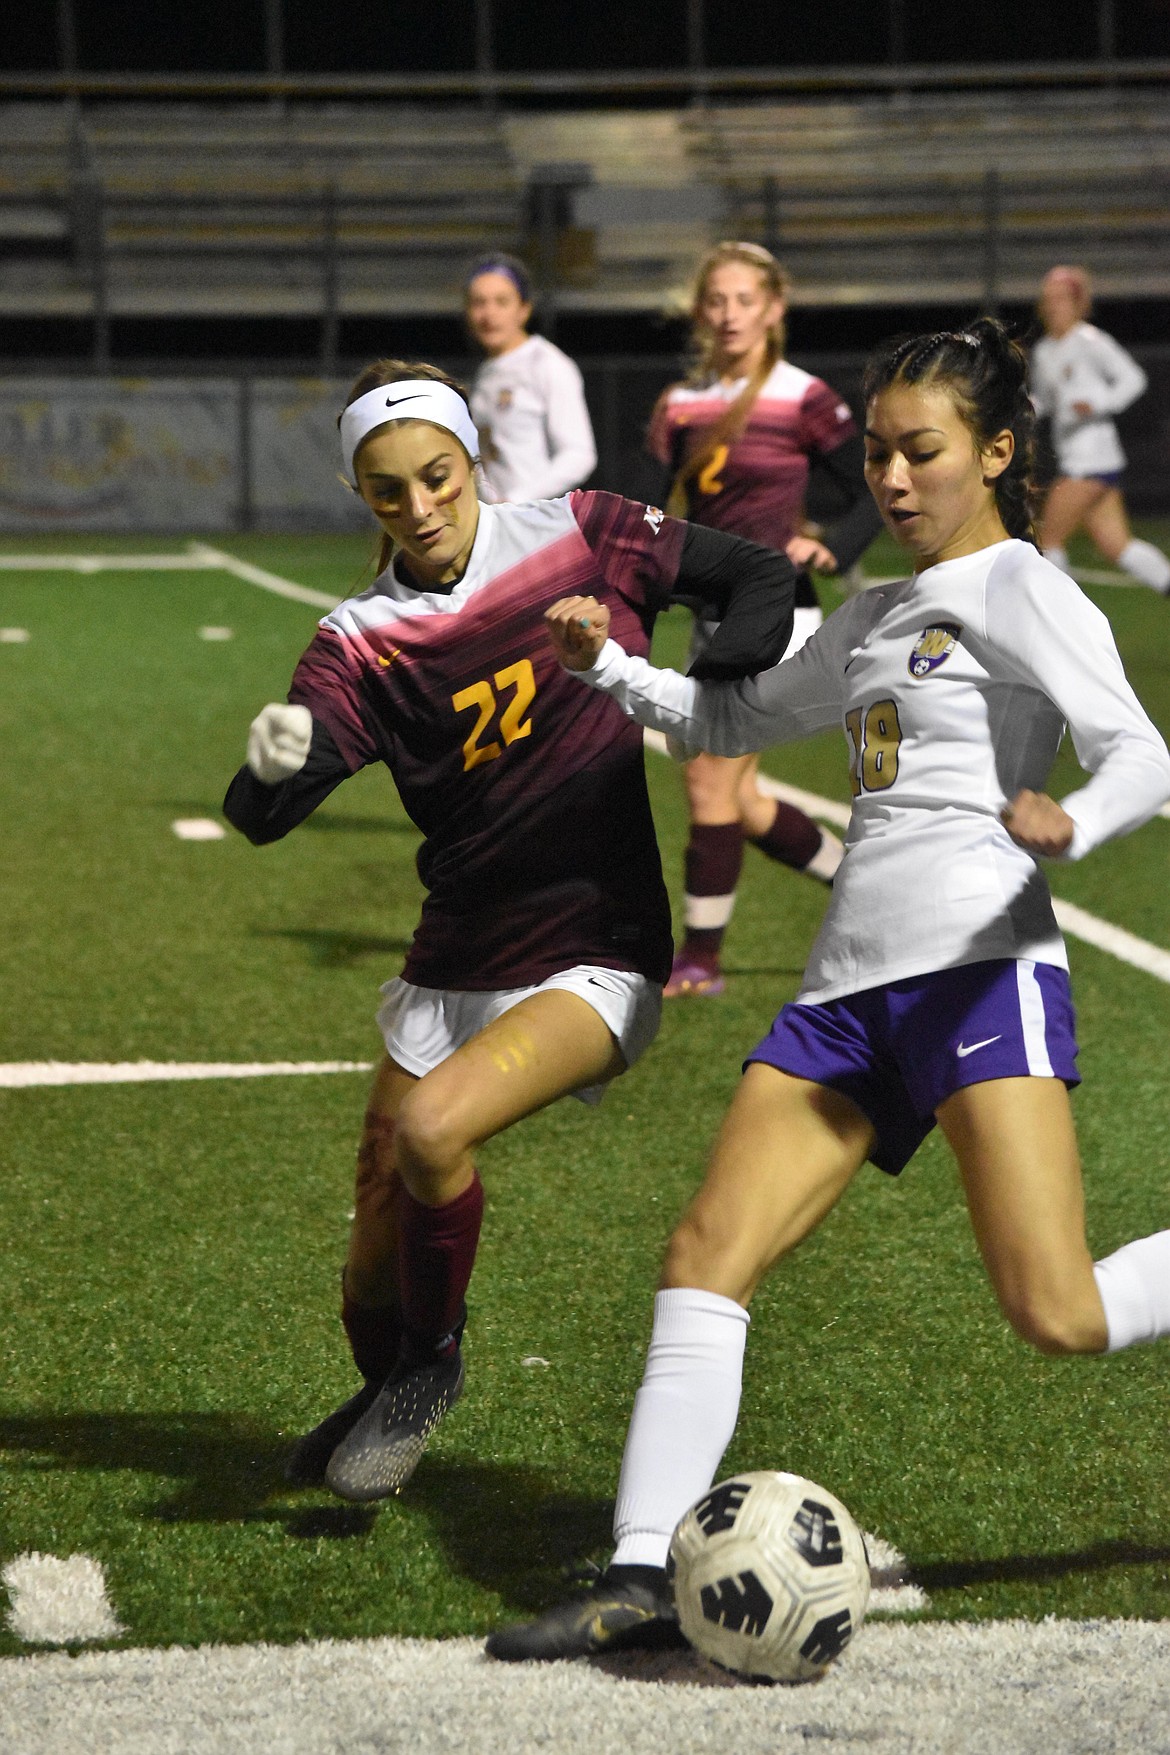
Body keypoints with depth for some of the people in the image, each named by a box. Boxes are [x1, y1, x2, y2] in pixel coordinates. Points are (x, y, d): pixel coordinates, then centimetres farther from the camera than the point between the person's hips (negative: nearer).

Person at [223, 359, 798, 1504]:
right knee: (375, 1265, 6)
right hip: (455, 966, 3)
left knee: (432, 1124, -27)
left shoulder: (580, 539, -5)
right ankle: (386, 1395, 40)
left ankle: (430, 1363, -1)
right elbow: (261, 817, -16)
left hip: (596, 959, -3)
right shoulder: (364, 643, -4)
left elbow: (758, 579, 5)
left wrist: (710, 691, -13)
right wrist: (273, 765, -39)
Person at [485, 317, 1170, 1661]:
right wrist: (608, 668, 21)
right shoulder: (872, 621, 24)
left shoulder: (1016, 590, 1)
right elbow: (740, 717, 39)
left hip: (979, 970, -7)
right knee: (705, 1253, -7)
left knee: (1060, 1319, -17)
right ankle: (642, 1574, -7)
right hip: (846, 995, 7)